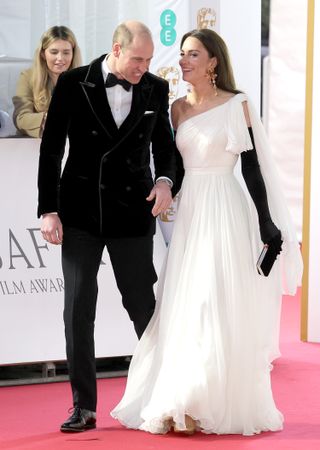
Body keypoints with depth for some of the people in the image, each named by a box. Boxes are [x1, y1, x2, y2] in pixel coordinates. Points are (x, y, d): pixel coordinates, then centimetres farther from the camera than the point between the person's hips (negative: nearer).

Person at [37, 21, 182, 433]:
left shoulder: (156, 90, 1)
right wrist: (49, 210, -8)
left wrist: (166, 180, -9)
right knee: (78, 310, -1)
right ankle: (84, 407, 6)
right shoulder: (73, 84, -5)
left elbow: (164, 146, 12)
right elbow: (51, 150, -3)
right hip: (80, 214, -1)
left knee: (143, 306, 6)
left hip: (132, 214, 1)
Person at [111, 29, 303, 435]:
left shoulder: (237, 106, -5)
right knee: (184, 310, 4)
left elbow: (253, 169, -6)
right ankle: (182, 405, 9)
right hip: (189, 215, 5)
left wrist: (268, 227, -7)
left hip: (225, 214, -5)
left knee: (219, 311, -5)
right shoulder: (179, 108, 9)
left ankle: (216, 406, 0)